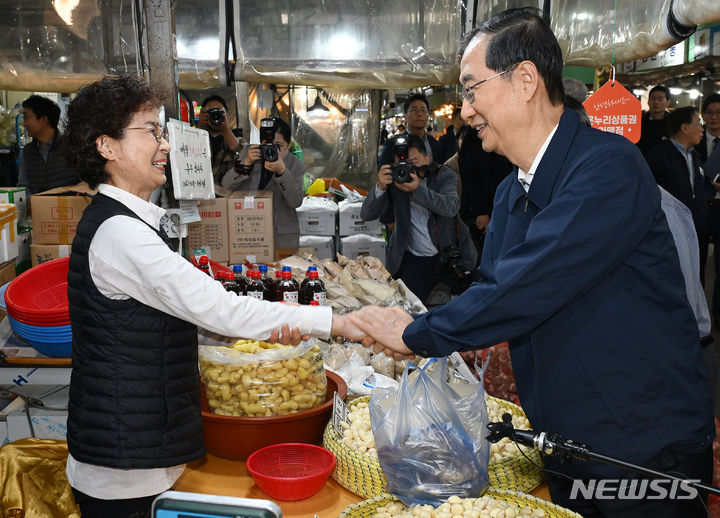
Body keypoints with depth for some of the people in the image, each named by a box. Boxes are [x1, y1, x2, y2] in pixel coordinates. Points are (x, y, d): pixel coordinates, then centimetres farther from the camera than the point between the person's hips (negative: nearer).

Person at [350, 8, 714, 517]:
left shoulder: (607, 167, -22)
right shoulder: (510, 193, 8)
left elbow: (525, 289, -29)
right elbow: (492, 291, 10)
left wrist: (418, 333, -18)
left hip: (646, 451, -7)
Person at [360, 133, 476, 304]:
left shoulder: (444, 175, -3)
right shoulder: (393, 182, -1)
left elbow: (451, 207, -22)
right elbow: (366, 215, -8)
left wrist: (417, 189, -33)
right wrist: (380, 187, -25)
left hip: (451, 256, 0)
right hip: (414, 262, 0)